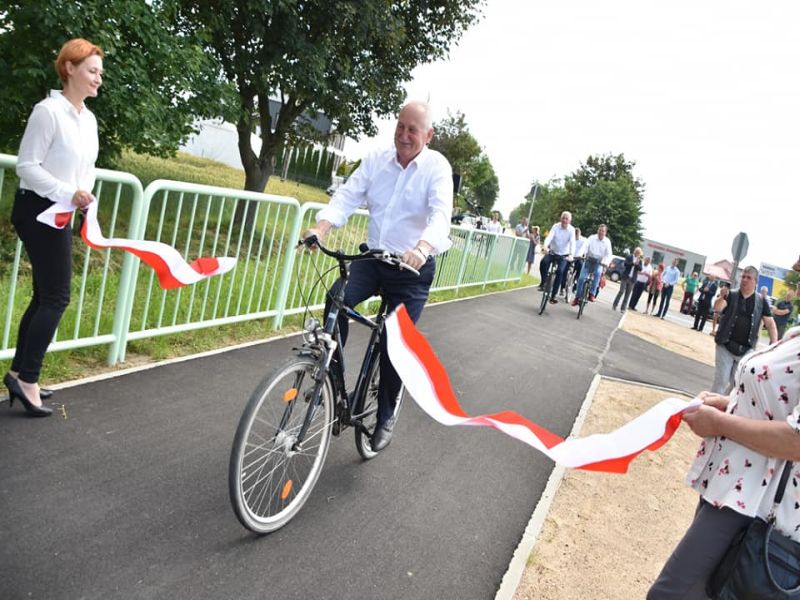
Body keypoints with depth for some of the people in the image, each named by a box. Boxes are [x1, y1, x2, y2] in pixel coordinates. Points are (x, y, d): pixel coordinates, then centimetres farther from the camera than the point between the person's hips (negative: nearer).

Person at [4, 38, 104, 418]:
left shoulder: (88, 119, 10)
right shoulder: (49, 111, -15)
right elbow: (26, 165, -17)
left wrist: (85, 195, 0)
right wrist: (68, 193, -25)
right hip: (37, 211, -8)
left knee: (46, 295, 11)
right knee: (57, 296, -9)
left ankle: (19, 373, 21)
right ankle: (27, 380, -1)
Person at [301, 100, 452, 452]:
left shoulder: (437, 167, -9)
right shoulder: (376, 160, 1)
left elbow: (441, 214, -25)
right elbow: (347, 197, -9)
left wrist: (421, 248, -45)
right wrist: (320, 228, -28)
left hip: (413, 268, -3)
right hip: (372, 256, 3)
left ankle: (386, 417, 21)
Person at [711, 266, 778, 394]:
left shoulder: (761, 301, 2)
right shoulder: (731, 296, -1)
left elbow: (770, 324, 3)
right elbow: (718, 309, -18)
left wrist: (774, 345, -9)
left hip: (746, 350, 1)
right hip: (725, 346, -1)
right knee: (721, 380, 0)